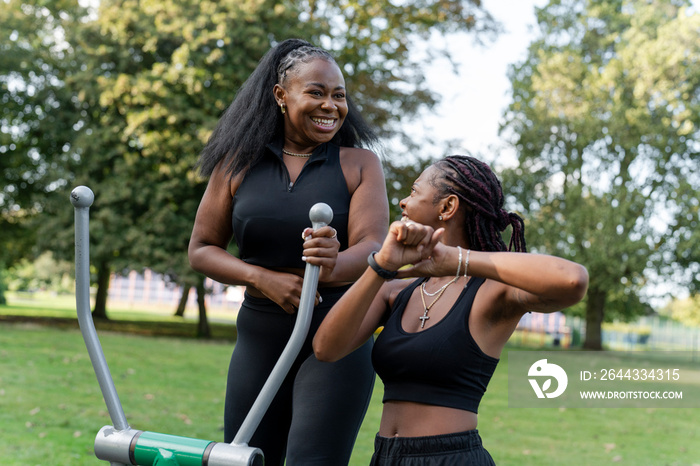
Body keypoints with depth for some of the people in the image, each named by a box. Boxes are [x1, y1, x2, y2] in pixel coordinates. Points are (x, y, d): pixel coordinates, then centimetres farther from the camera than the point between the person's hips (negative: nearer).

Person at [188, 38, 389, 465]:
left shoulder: (359, 164, -3)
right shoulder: (239, 163, 3)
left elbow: (373, 249, -15)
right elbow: (202, 249, 5)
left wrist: (332, 266, -38)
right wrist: (263, 278, -12)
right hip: (259, 343, 3)